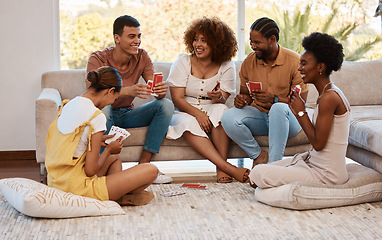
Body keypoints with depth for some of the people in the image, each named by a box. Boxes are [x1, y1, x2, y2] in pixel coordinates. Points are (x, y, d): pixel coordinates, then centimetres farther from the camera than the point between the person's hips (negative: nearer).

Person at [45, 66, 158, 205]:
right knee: (151, 171, -8)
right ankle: (119, 196, 12)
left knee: (114, 158, 34)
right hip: (78, 188, -9)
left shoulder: (67, 105, 6)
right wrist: (109, 149, -1)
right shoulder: (97, 116, -19)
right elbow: (91, 170, -19)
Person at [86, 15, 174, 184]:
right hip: (106, 115, -4)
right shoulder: (97, 59, -16)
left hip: (127, 115, 4)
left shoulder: (142, 57, -4)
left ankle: (143, 164, -22)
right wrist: (128, 91, -46)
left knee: (166, 105, -17)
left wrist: (161, 91, -36)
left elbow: (155, 88, -9)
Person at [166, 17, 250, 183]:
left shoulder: (226, 66, 0)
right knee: (189, 123, -35)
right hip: (185, 112, -1)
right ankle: (229, 169, -43)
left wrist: (217, 97, -33)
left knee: (221, 110, -33)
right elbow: (177, 99, -8)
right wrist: (198, 114, -26)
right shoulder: (183, 63, -2)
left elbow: (222, 101, -6)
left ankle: (221, 168, -32)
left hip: (212, 113, 1)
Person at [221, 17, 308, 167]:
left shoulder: (294, 61, -11)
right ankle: (259, 156, -11)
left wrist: (274, 99, -28)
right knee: (229, 118, -26)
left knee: (278, 109, -40)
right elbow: (245, 94, 13)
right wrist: (241, 99, -13)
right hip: (259, 117, 4)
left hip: (287, 120, -4)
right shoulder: (249, 62, 1)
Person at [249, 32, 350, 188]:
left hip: (326, 175, -10)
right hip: (313, 162, 10)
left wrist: (302, 112, -11)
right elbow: (316, 137, 10)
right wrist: (298, 113, 3)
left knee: (258, 174, -14)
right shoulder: (326, 94, 9)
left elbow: (318, 143, -22)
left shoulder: (329, 98, -22)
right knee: (260, 170, 12)